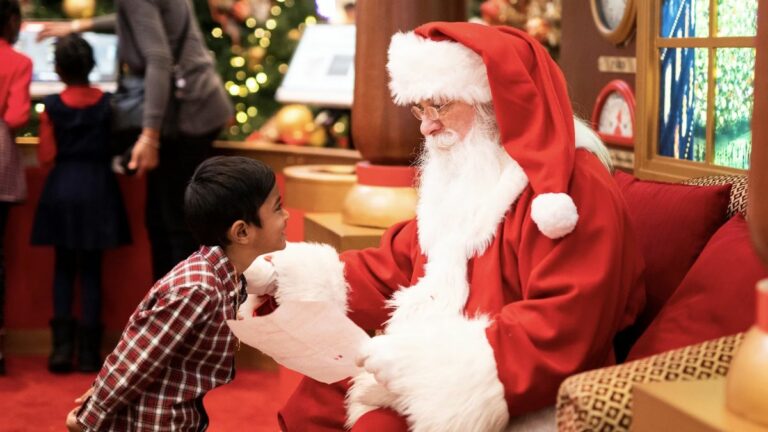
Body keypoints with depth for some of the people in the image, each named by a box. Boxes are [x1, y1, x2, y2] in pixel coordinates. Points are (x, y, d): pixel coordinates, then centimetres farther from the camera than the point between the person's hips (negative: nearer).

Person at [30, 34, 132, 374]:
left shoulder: (52, 107, -7)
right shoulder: (108, 103, -5)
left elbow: (46, 157, -6)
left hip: (62, 188, 0)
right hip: (97, 187, 0)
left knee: (63, 268, 11)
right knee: (91, 269, 7)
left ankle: (62, 346, 5)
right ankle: (89, 351, 6)